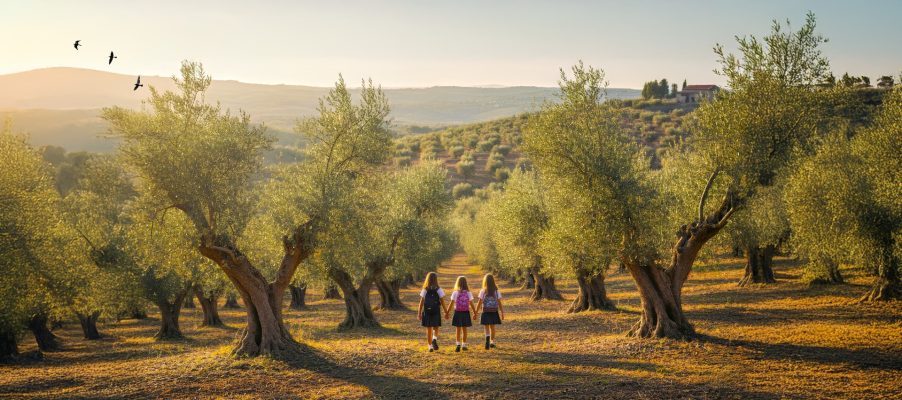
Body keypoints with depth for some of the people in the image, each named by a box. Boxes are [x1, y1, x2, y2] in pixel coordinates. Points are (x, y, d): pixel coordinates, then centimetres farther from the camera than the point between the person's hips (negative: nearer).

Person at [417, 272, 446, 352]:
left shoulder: (425, 290, -2)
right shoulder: (439, 290, -5)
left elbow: (421, 302, -2)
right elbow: (442, 302, -3)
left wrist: (419, 313, 4)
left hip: (427, 312, 1)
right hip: (436, 312, -1)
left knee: (428, 330, 11)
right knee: (435, 328, 9)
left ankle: (430, 346, 14)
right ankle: (434, 339, -22)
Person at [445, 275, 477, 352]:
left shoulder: (455, 293, -7)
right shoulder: (468, 293, -3)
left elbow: (451, 304, -7)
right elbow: (471, 304, 0)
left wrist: (447, 312, 1)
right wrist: (475, 313, 9)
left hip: (458, 312, -1)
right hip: (466, 313, 1)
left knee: (458, 330, 6)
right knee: (464, 329, 11)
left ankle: (458, 344, -7)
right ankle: (464, 345, 16)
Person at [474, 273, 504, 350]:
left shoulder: (483, 291, -8)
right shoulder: (496, 291, -2)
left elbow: (479, 303, -7)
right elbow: (499, 303, 0)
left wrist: (476, 312, 2)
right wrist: (502, 313, 8)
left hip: (486, 312, -2)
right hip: (494, 312, 2)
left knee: (487, 328, -1)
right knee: (492, 327, 16)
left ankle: (487, 338, -28)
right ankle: (492, 342, 24)